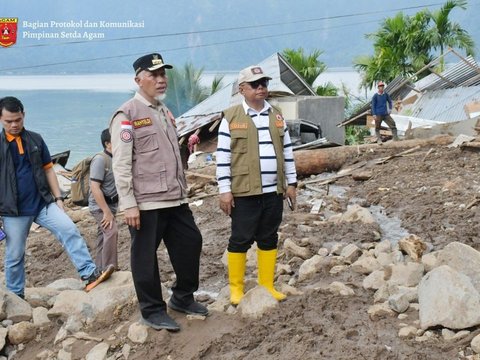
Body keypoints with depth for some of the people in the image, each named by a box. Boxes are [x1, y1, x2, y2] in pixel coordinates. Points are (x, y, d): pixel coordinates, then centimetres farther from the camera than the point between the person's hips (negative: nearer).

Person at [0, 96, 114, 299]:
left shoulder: (35, 140, 7)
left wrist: (58, 197, 6)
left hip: (42, 202, 2)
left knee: (69, 230, -16)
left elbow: (48, 169, 13)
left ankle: (89, 274, -20)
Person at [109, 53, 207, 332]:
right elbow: (121, 164, -14)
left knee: (190, 242, 13)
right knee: (146, 256, 3)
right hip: (147, 202, -8)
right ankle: (153, 310, 16)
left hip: (175, 199, 8)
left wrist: (182, 189, 21)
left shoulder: (165, 112, 16)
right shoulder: (127, 115, -9)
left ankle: (183, 297, 30)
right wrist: (129, 204, -18)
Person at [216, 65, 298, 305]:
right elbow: (222, 157, -6)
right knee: (241, 239, 1)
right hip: (244, 192, -4)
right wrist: (225, 190, -10)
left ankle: (267, 286, 21)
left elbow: (287, 151, 15)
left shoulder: (276, 116, 11)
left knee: (269, 239, 10)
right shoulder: (231, 118, -4)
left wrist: (291, 183, 12)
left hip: (273, 192, 5)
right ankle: (236, 288, 13)